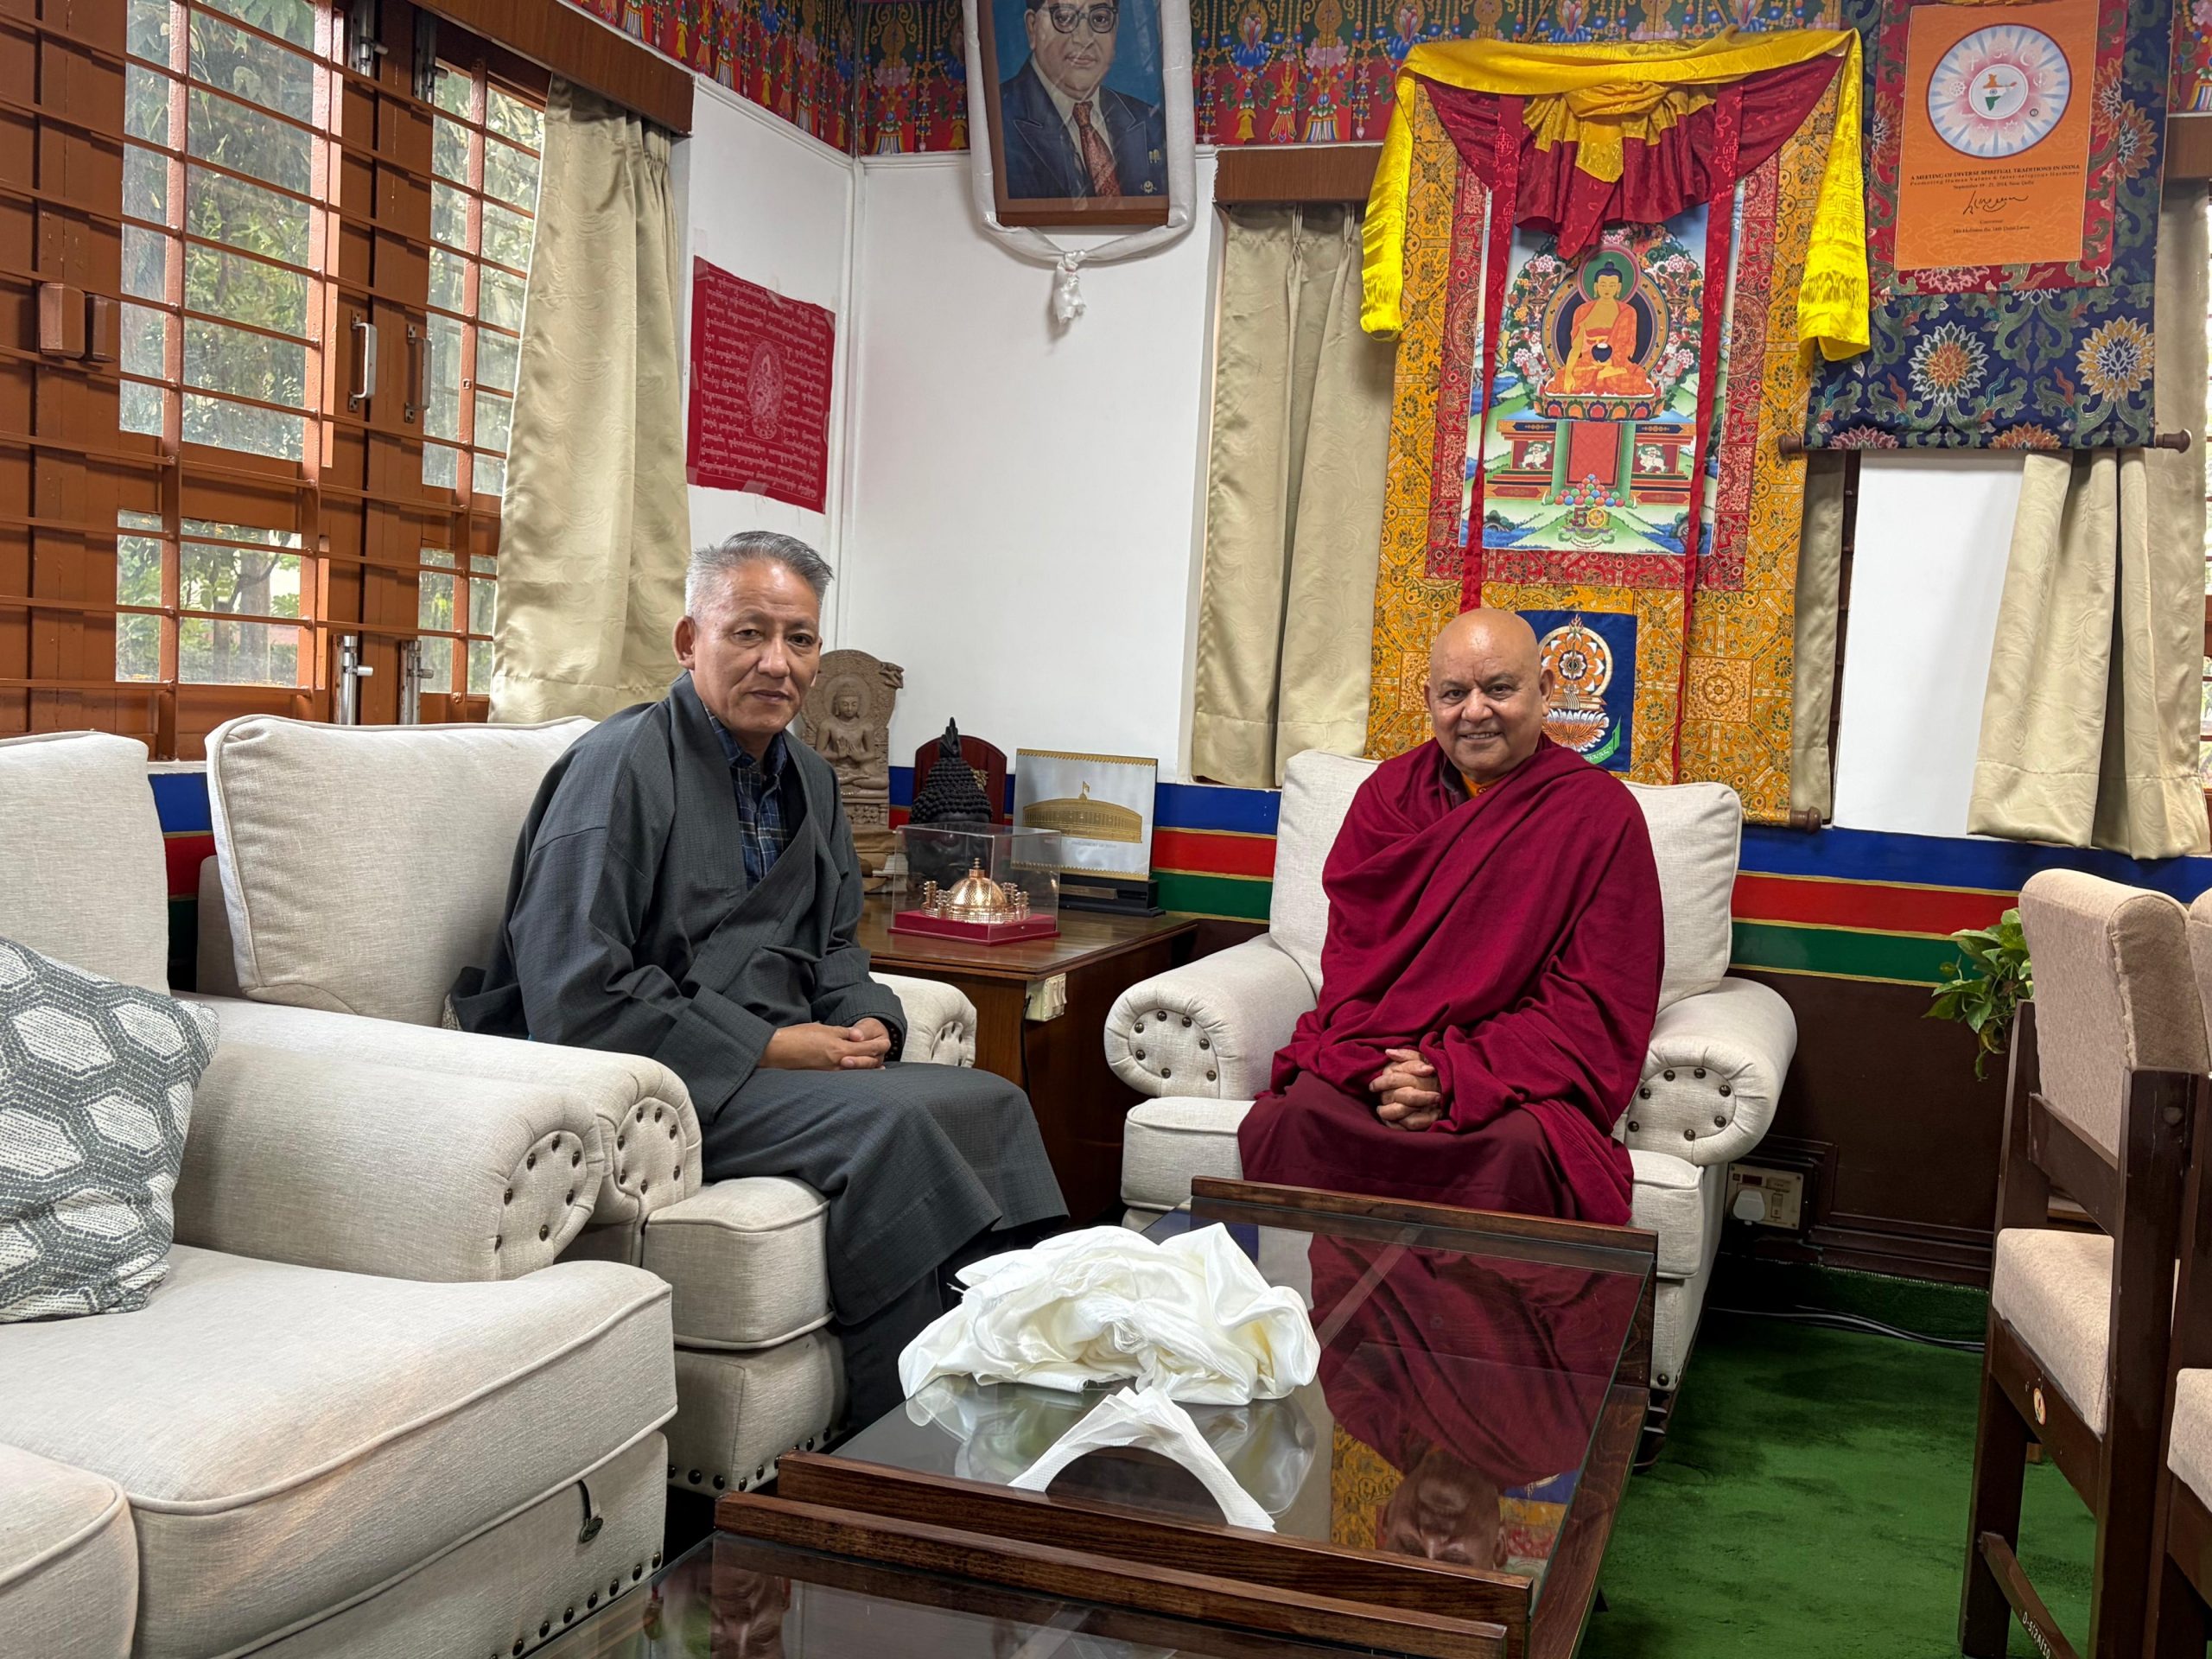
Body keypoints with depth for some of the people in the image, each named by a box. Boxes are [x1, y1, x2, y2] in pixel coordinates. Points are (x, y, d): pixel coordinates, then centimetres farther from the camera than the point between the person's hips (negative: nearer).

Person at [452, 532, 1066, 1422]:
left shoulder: (808, 778, 16)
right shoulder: (622, 766, -11)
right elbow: (575, 1004, -19)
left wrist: (864, 1022, 1)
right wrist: (767, 1048, -19)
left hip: (776, 1063, 8)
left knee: (992, 1102, -9)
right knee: (888, 1122, -28)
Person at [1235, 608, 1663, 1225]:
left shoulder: (1600, 811, 3)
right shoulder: (1389, 791, 14)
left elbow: (1596, 1001, -3)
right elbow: (1349, 952, 8)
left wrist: (1458, 1078, -15)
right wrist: (1378, 1068, -13)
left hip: (1518, 1075, -2)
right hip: (1378, 1060, 2)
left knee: (1517, 1147, -35)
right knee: (1292, 1116, -28)